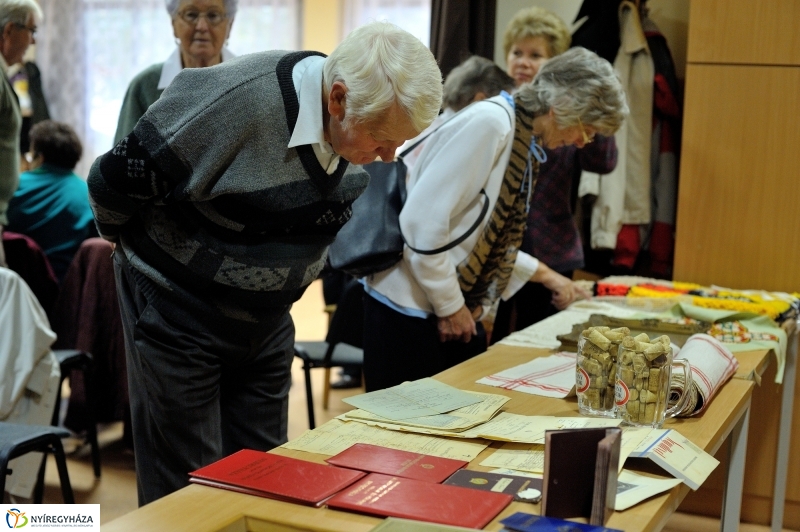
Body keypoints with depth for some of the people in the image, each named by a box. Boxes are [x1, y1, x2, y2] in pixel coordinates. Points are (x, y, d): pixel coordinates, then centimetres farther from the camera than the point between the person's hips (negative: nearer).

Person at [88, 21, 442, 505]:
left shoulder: (358, 121, -7)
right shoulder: (239, 101, -29)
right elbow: (116, 180, -19)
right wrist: (136, 248, -2)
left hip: (269, 320, 6)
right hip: (182, 317, -6)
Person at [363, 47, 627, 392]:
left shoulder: (525, 142, 9)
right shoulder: (490, 123, -19)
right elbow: (422, 221, -24)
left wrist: (541, 273, 23)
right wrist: (449, 305, -16)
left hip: (458, 310, 9)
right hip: (410, 310, -9)